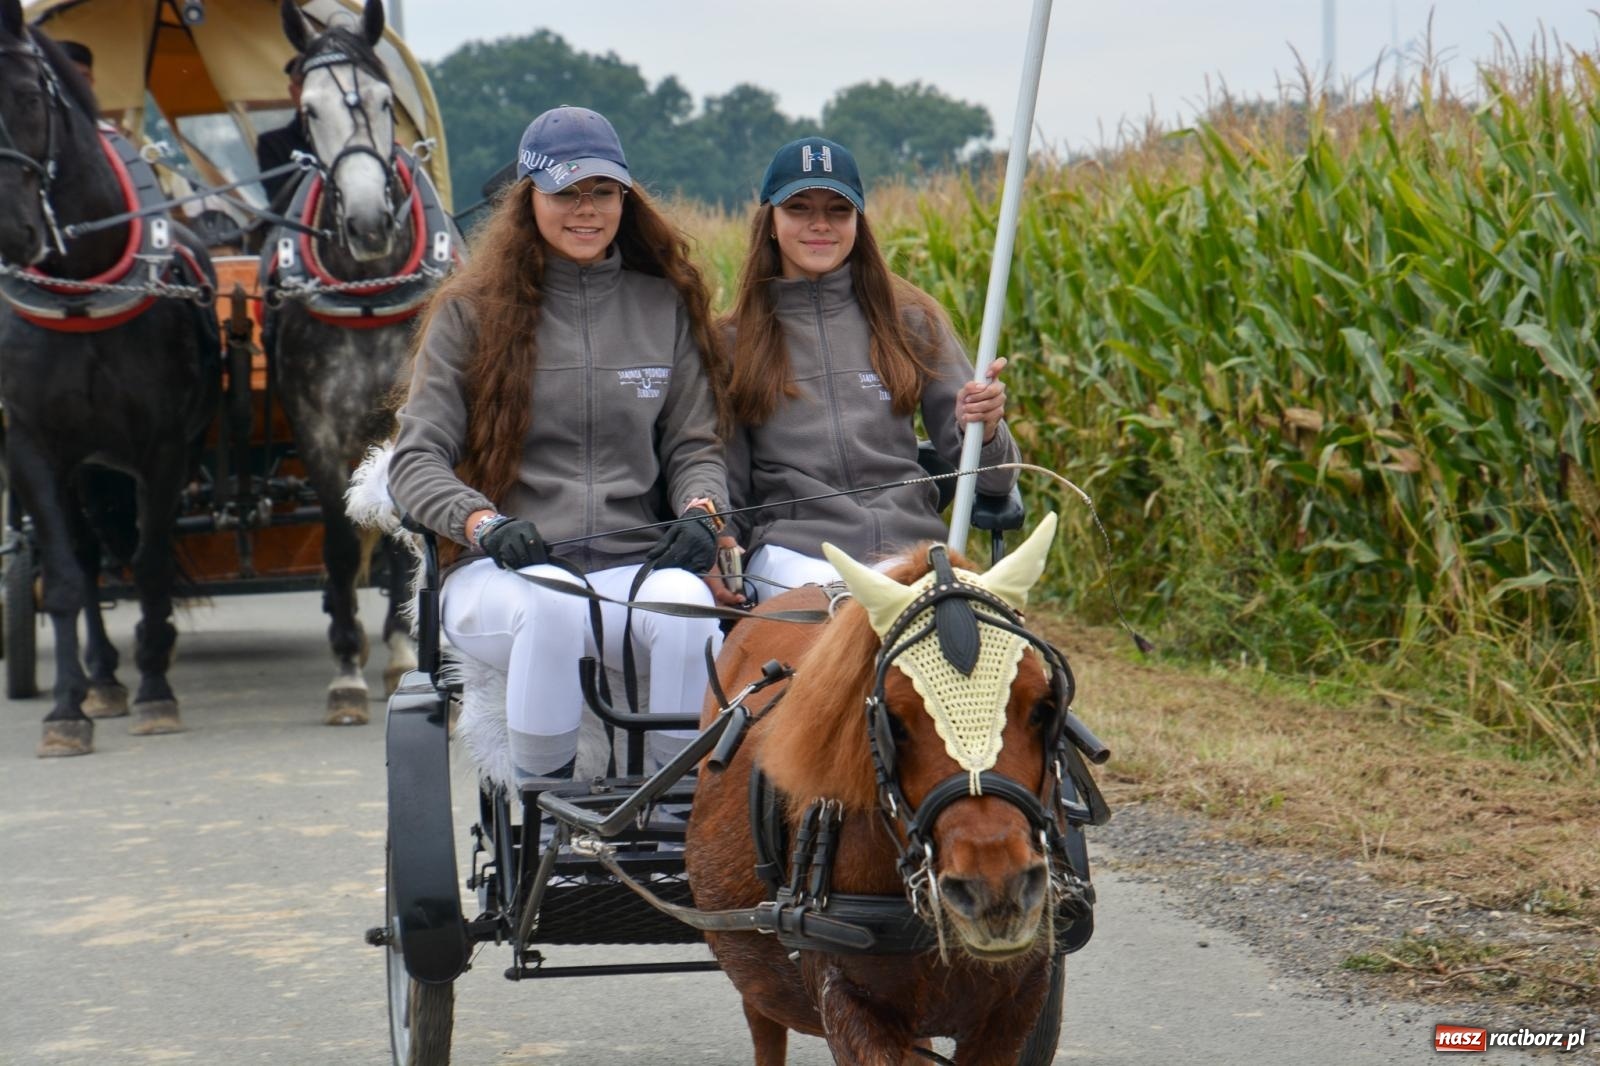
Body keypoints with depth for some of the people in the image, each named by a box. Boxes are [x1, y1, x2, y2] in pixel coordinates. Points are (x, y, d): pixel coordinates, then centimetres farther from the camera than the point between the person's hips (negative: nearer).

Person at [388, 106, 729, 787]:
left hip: (633, 565, 2)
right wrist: (484, 523, -18)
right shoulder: (472, 311, 9)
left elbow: (694, 445, 17)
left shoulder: (665, 306, 16)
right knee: (554, 602, -37)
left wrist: (700, 510, -7)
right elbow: (415, 461, 3)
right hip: (498, 572, -1)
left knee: (686, 600, -33)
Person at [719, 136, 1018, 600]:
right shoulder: (735, 342, 13)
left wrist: (985, 432, -10)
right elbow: (727, 493, 15)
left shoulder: (911, 320, 14)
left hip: (911, 540, 1)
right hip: (793, 549, -1)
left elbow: (994, 481, 13)